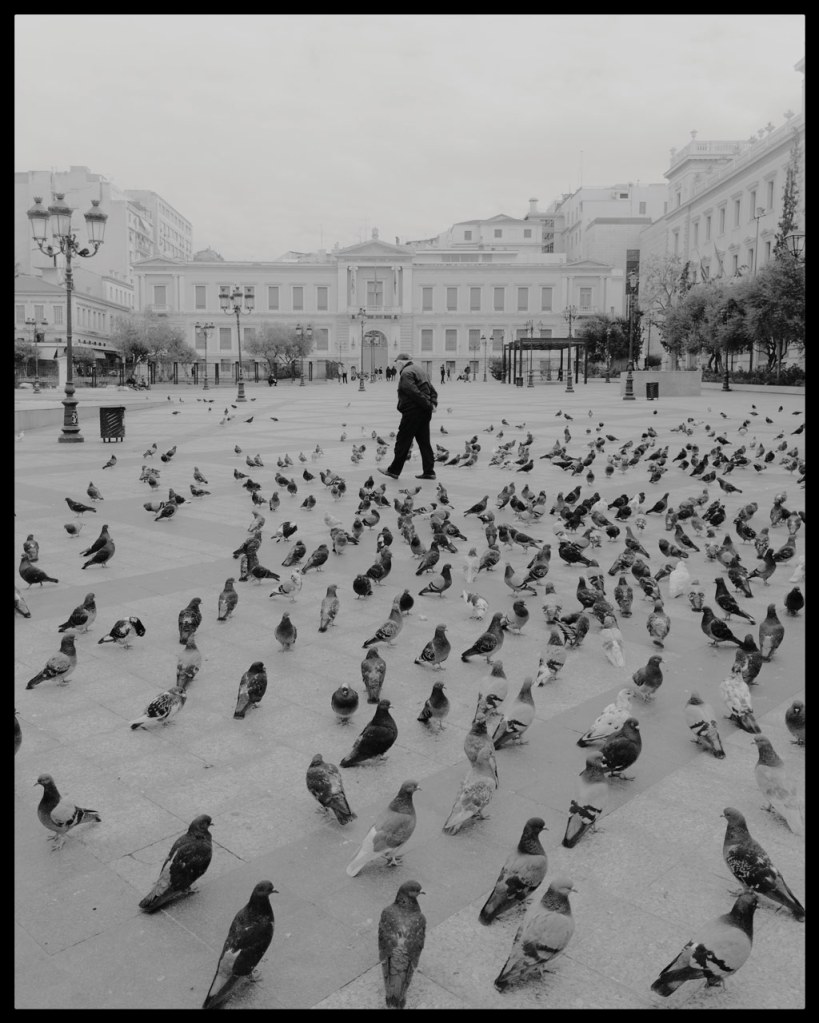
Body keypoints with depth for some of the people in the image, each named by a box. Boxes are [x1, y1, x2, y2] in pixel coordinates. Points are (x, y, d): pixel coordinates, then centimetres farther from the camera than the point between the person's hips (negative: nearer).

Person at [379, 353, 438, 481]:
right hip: (425, 412, 9)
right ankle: (429, 471, 10)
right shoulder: (421, 370, 19)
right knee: (424, 442, 11)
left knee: (402, 441, -1)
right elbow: (432, 390, 16)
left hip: (412, 411, -9)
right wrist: (433, 404, 3)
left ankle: (394, 470, 6)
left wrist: (428, 405, -17)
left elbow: (414, 392, -22)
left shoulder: (406, 373, -11)